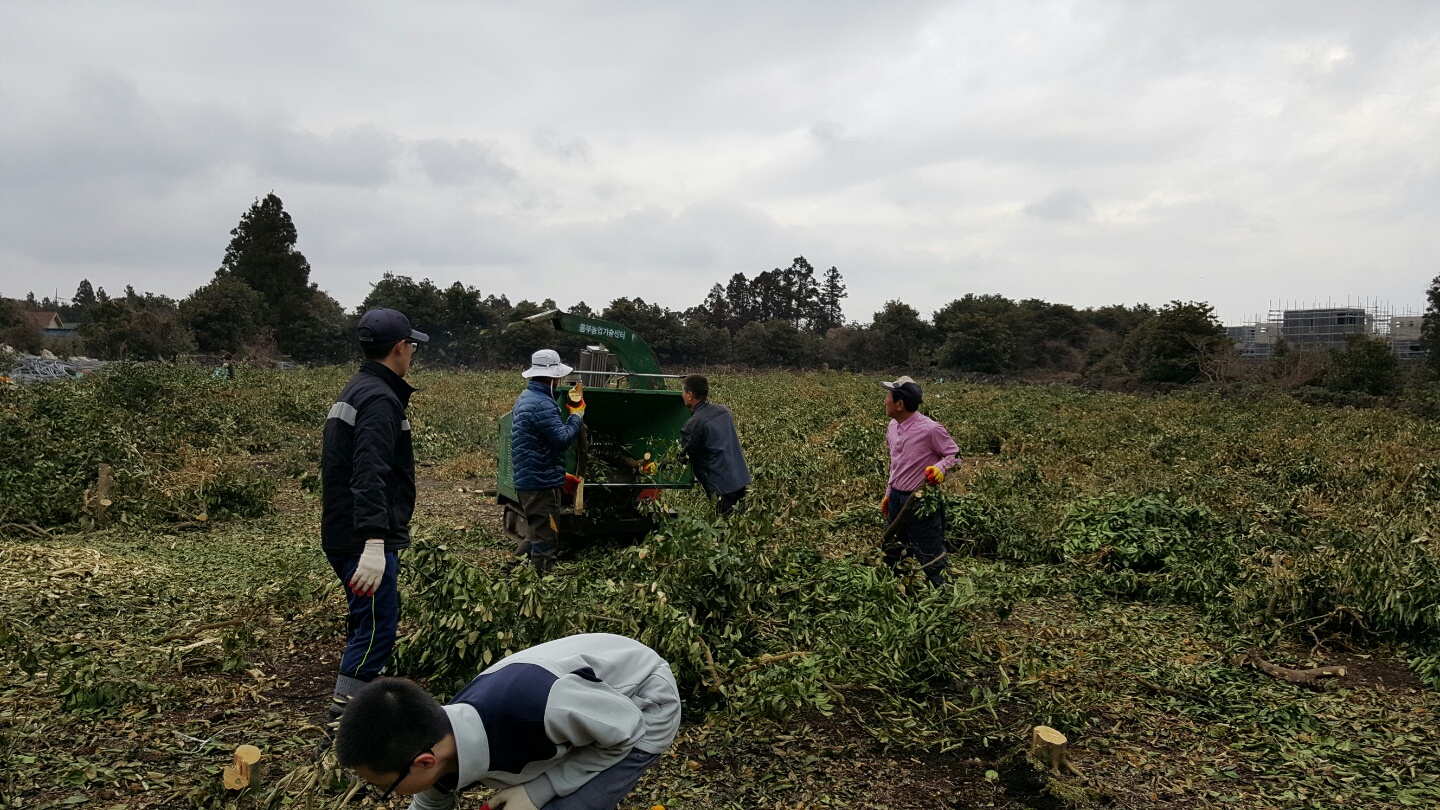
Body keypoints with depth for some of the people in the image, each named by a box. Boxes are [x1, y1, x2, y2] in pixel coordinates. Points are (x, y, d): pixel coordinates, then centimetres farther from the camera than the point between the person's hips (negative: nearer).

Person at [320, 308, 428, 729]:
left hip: (343, 534, 11)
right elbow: (369, 476, -29)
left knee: (370, 618, 22)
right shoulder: (380, 399, -17)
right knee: (377, 628, -6)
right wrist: (374, 544, -36)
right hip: (365, 538, -11)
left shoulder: (356, 390, 16)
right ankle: (343, 719, -2)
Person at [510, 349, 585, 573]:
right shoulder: (542, 404, -20)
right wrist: (577, 415, -9)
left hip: (526, 480, 10)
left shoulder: (525, 398, 14)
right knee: (545, 541, -3)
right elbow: (563, 439, -21)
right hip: (542, 483, -10)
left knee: (534, 537, 20)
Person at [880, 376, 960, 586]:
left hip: (922, 502, -8)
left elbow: (956, 455, -10)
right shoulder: (893, 427, 4)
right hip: (896, 499, 8)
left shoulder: (930, 429, -20)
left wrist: (941, 468, -30)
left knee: (932, 560, 1)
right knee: (891, 556, 20)